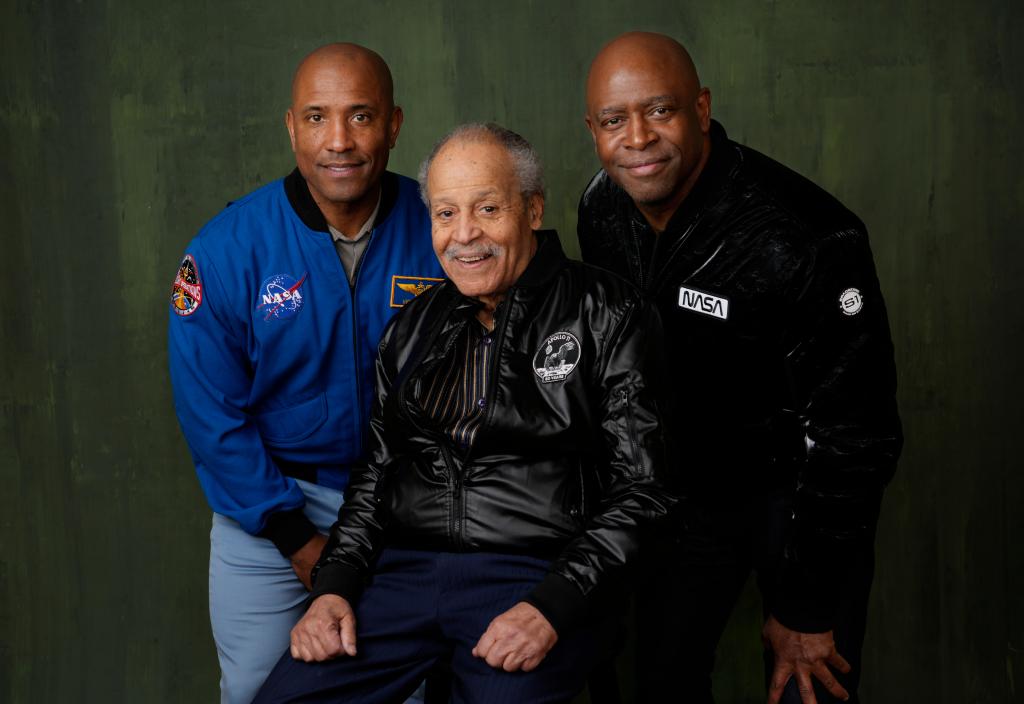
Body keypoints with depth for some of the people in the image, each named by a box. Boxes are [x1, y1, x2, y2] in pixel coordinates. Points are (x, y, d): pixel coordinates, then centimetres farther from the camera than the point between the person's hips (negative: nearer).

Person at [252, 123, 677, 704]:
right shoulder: (415, 325, 15)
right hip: (402, 567, 4)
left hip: (542, 575, -4)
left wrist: (553, 607, -16)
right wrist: (335, 586, 4)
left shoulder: (609, 318, -2)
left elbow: (640, 490, -6)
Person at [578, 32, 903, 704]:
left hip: (797, 487, -5)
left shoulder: (805, 240, -30)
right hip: (683, 484, 5)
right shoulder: (601, 208, -9)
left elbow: (852, 437, -24)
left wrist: (806, 609, -18)